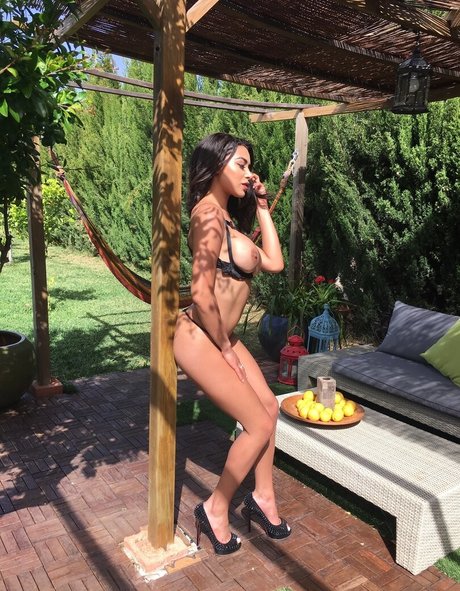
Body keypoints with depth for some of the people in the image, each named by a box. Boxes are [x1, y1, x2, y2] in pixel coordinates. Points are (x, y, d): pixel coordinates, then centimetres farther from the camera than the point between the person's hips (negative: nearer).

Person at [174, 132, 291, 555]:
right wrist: (226, 349, -12)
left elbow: (274, 262, 10)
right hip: (199, 340, -10)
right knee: (259, 425, -2)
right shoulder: (209, 215, -19)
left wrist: (262, 208, 10)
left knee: (269, 408, 15)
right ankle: (215, 510, 18)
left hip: (221, 337, 10)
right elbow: (202, 295, -24)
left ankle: (263, 498, 33)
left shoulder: (228, 216, 11)